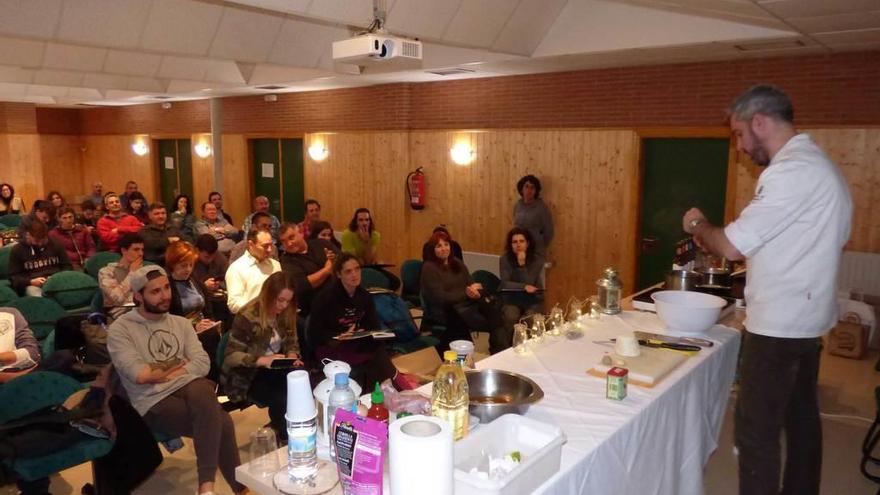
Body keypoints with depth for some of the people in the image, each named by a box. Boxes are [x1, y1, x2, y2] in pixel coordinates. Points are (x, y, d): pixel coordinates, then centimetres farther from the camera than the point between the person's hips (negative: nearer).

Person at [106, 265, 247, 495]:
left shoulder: (181, 323, 16)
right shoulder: (120, 329, 2)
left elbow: (202, 363, 4)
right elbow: (138, 375, -11)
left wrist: (159, 371, -7)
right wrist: (180, 365, 3)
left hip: (189, 387, 4)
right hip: (154, 403, -4)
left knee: (202, 391, -34)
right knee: (221, 423, -28)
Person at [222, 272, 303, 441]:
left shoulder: (285, 313, 1)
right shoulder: (247, 316, -18)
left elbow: (291, 341, 12)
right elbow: (232, 355, -18)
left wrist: (292, 355, -12)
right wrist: (262, 360, -32)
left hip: (274, 368, 6)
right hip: (247, 374, -5)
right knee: (282, 399, -30)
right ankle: (284, 437, 2)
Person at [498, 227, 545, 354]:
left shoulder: (537, 260, -3)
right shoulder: (505, 259, -4)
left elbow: (530, 283, -11)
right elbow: (505, 284, -12)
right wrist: (523, 287, -21)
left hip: (533, 300, 1)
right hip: (511, 299, 0)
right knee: (511, 317, -31)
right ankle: (503, 350, -14)